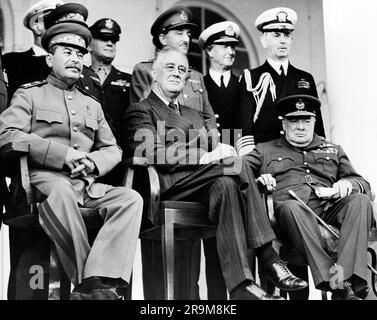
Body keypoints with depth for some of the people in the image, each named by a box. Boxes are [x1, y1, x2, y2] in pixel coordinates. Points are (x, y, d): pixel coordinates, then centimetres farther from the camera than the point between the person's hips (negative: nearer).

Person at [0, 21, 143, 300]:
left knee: (131, 198, -24)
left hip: (86, 183, 5)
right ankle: (86, 282, -32)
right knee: (59, 192, -40)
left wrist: (93, 162, -3)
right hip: (44, 179, -5)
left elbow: (113, 149, 23)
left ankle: (98, 281, -38)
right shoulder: (29, 94, 11)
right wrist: (63, 154, -14)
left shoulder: (92, 105, 26)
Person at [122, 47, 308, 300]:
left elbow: (210, 155, 20)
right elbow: (152, 155, -9)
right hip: (168, 187, -5)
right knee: (237, 164, -27)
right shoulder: (140, 111, 11)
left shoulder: (194, 115, 34)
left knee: (226, 185, -30)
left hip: (203, 183, 6)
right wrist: (208, 155, -15)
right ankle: (267, 257, -30)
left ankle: (241, 286, -39)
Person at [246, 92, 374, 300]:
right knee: (290, 207, -38)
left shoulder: (333, 150, 30)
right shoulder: (264, 150, 25)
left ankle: (349, 278, -44)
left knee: (360, 201, -28)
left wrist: (347, 184, -2)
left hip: (329, 211, 2)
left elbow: (363, 184, 23)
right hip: (289, 216, -2)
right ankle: (332, 281, -47)